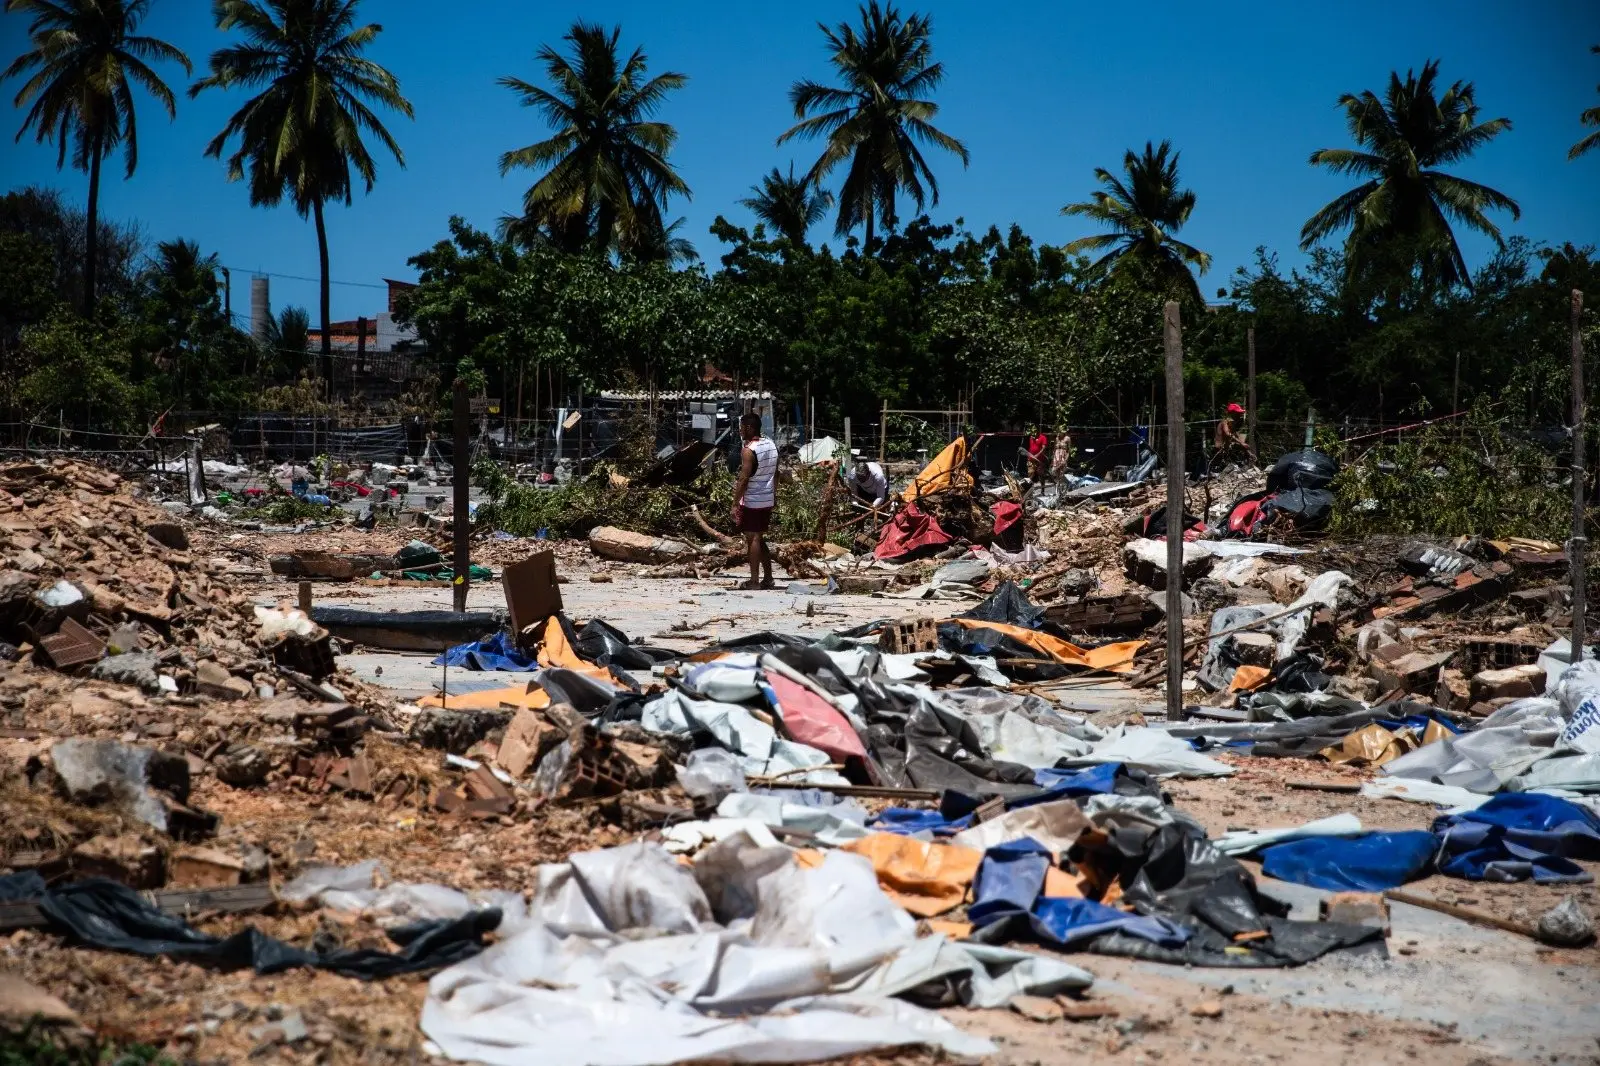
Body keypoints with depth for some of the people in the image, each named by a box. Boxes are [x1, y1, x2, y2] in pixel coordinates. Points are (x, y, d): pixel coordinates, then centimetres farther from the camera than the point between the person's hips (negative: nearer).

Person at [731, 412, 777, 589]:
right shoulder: (771, 444, 7)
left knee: (752, 539, -1)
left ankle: (754, 580, 2)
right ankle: (768, 577, 18)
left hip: (751, 501, -8)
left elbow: (744, 479, -20)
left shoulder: (748, 450, -17)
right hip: (767, 499, 8)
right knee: (760, 539, 17)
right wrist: (774, 496, 22)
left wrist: (735, 503, -15)